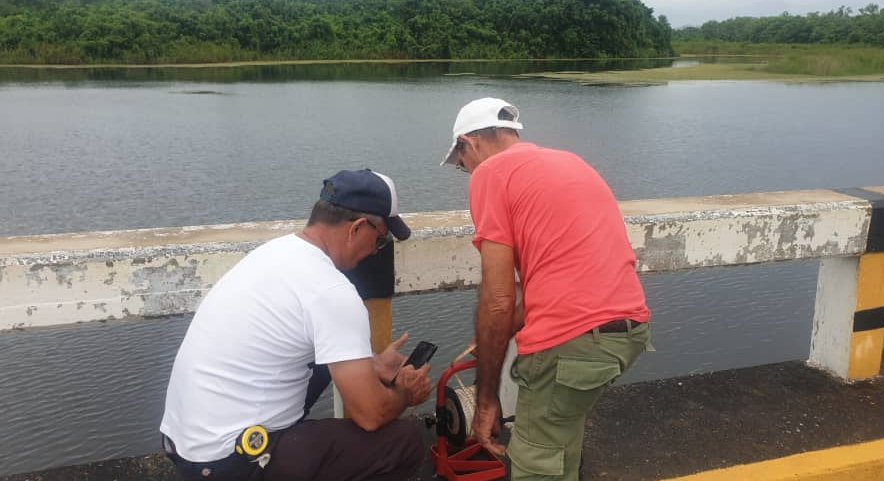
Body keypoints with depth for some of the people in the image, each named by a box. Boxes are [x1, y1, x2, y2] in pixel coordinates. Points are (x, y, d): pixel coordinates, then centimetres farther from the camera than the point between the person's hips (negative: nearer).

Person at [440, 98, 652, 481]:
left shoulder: (490, 172, -1)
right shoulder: (567, 161, 23)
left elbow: (498, 301, -7)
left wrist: (486, 399, 3)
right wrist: (492, 342, 29)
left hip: (573, 340, -8)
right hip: (630, 327, 9)